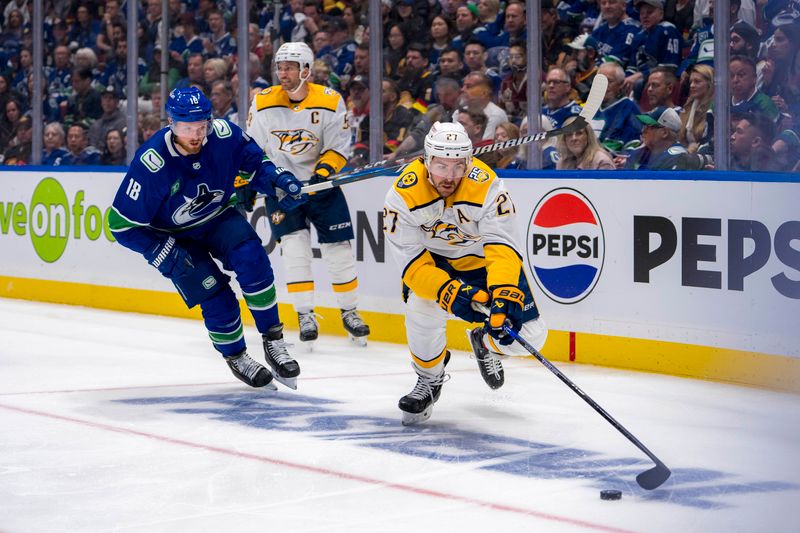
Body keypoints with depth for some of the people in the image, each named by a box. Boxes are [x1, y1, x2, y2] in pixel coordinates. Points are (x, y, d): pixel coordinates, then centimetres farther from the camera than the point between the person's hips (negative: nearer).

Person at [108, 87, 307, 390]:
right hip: (175, 237, -3)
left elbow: (251, 159, 3)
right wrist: (164, 254, -24)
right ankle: (236, 358, 13)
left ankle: (273, 341, -13)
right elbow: (122, 223, -22)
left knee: (250, 256, -25)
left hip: (218, 218, 3)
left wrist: (276, 178, -15)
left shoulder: (224, 134, -21)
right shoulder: (150, 164, -30)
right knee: (215, 296, -14)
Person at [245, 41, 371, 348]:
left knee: (338, 248, 1)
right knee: (295, 247, -12)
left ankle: (350, 313, 18)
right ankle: (305, 316, -3)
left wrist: (323, 171, -22)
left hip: (321, 184, 0)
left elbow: (339, 147, -8)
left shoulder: (330, 102, -11)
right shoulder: (263, 103, -7)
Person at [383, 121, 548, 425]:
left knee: (529, 336, -11)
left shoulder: (486, 186, -31)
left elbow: (503, 248, -36)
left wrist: (505, 293, -54)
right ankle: (429, 379, 0)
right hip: (433, 259, 0)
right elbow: (413, 261, -28)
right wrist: (448, 292, -45)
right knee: (422, 308, -32)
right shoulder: (403, 195, -28)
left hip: (483, 258, 0)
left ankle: (484, 342, 28)